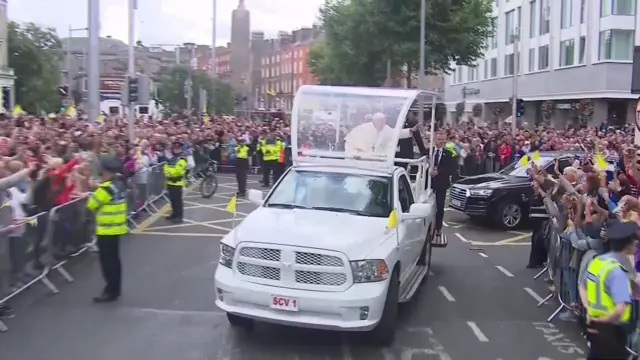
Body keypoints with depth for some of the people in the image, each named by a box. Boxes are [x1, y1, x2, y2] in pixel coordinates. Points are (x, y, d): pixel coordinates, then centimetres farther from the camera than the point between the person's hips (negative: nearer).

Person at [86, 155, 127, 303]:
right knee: (114, 259, 17)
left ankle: (111, 292, 4)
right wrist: (98, 191, 7)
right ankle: (115, 289, 26)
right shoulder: (120, 183, 5)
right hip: (117, 226, 9)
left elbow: (91, 205, -14)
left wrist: (93, 194, 5)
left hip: (107, 229, -9)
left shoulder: (106, 188, -21)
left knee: (107, 261, -1)